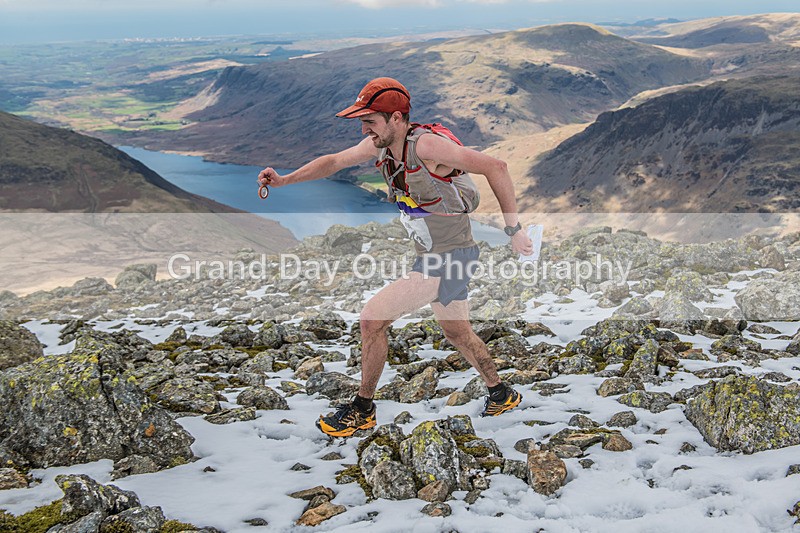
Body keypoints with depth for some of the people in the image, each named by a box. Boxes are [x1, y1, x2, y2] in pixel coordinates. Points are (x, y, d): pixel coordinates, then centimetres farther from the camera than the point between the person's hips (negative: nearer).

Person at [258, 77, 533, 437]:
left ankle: (362, 410, 8)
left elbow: (495, 167, -23)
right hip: (433, 257, 9)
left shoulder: (426, 145, -25)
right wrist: (284, 180, -1)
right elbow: (334, 162, 11)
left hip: (449, 258, -9)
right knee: (457, 333, 23)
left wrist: (513, 229, -20)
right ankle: (502, 395, 42)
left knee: (372, 318, -8)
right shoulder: (380, 144, -1)